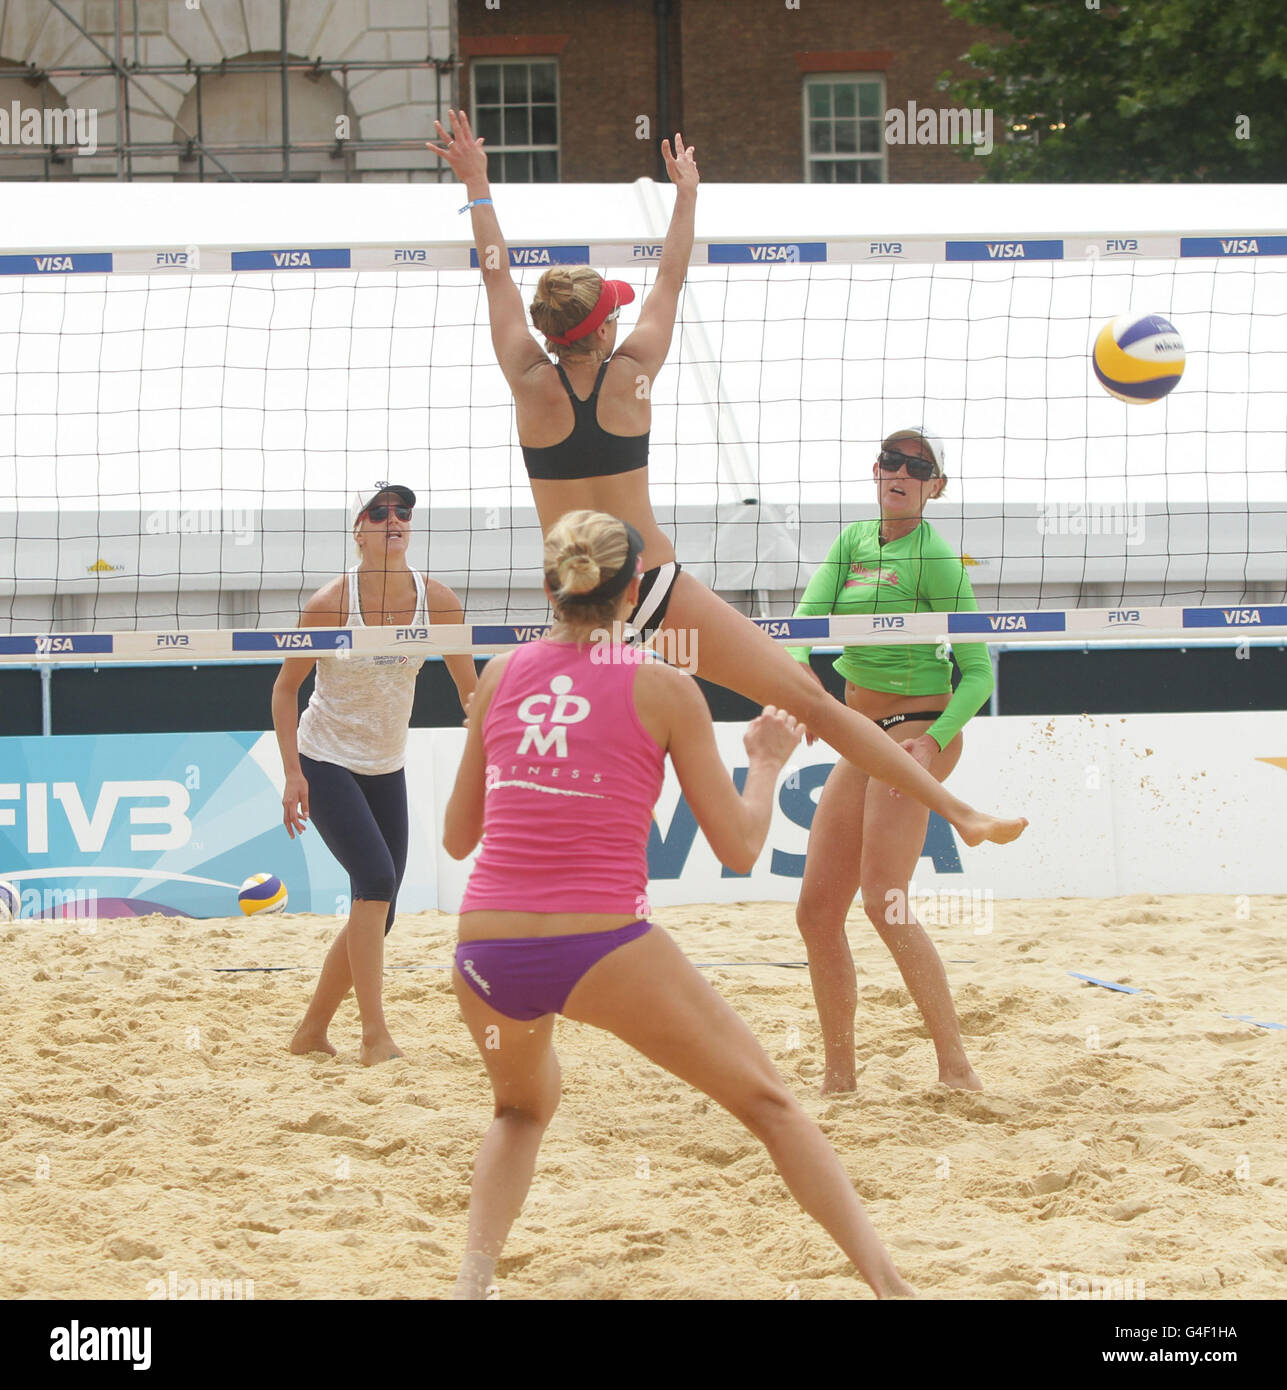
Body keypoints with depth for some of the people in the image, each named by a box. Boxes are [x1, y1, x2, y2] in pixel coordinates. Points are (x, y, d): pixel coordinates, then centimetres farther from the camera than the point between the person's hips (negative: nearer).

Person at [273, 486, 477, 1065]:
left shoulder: (436, 600, -8)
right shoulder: (332, 603, -17)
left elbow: (470, 687, 3)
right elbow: (286, 686, -7)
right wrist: (292, 772, -15)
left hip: (386, 769, 5)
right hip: (325, 762, -5)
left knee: (377, 911, 5)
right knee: (375, 879, -23)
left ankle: (312, 1030, 21)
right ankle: (374, 1036, -21)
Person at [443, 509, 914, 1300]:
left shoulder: (501, 678, 10)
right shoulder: (664, 691, 0)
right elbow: (739, 849, 2)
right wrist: (769, 763, 19)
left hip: (487, 956, 4)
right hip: (603, 950, -4)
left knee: (524, 1108, 32)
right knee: (769, 1102, 12)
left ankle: (473, 1280, 12)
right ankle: (888, 1282, 3)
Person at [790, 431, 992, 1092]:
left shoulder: (936, 557, -10)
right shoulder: (854, 541, 11)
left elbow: (978, 671, -12)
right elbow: (808, 615, -1)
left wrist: (935, 740, -27)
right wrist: (799, 667, -24)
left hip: (917, 731, -8)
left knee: (884, 900, -21)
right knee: (817, 910, 5)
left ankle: (955, 1067, -20)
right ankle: (839, 1074, 13)